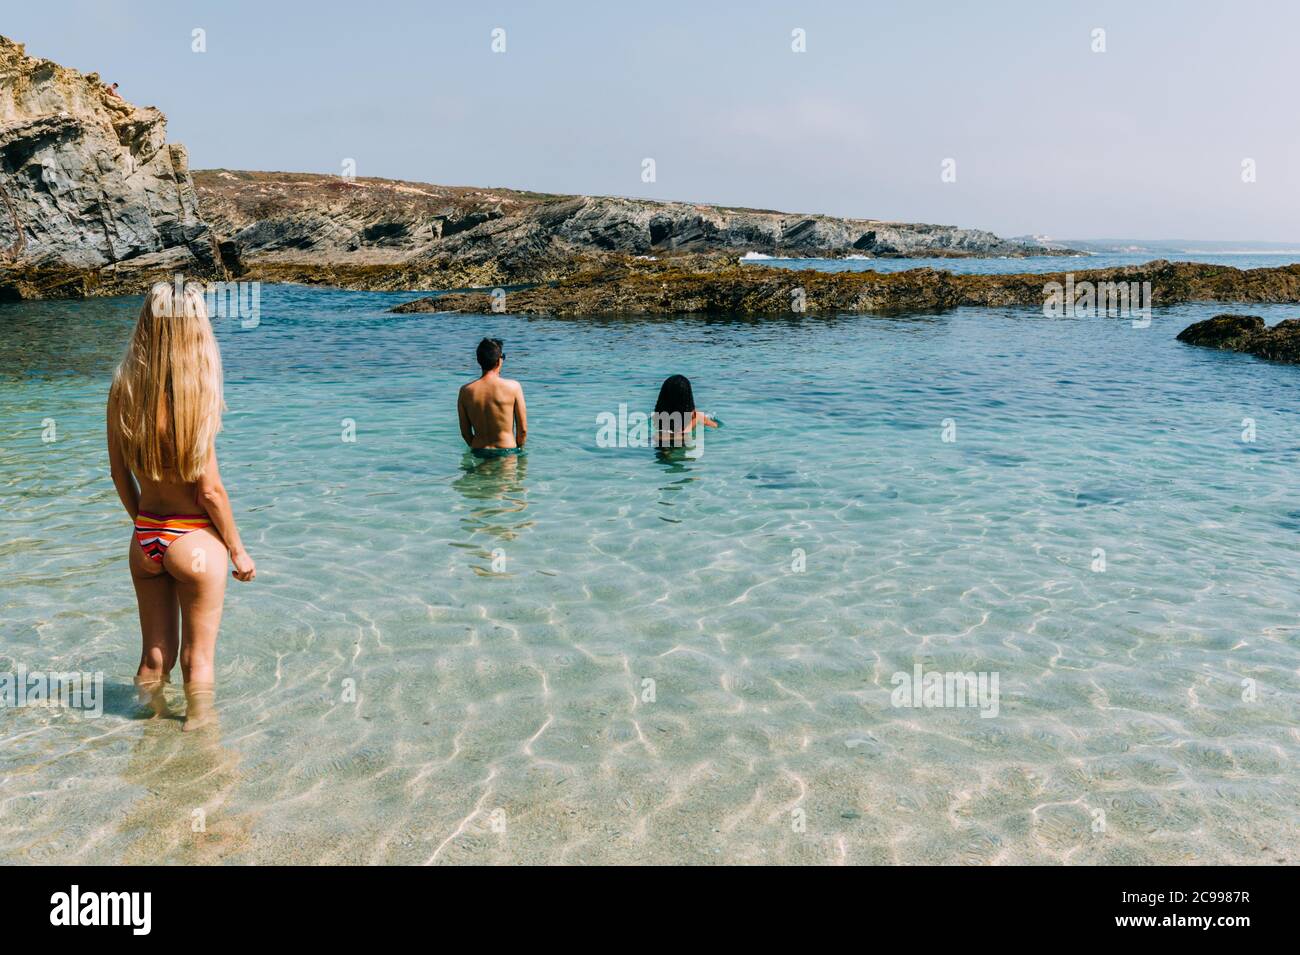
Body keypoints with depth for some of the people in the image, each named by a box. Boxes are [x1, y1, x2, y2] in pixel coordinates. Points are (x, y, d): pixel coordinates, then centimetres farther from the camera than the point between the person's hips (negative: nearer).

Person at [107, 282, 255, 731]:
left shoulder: (123, 387, -5)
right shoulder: (195, 394, -20)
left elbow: (119, 473, 5)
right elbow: (209, 490, -15)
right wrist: (238, 550, -2)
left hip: (144, 539, 5)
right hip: (194, 540, -5)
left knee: (155, 655, 20)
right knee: (197, 657, 13)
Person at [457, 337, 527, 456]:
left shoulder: (465, 391, -2)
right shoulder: (513, 387, -9)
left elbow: (465, 432, 5)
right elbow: (523, 429, -4)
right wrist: (518, 449, 13)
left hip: (478, 453, 3)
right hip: (507, 451, -3)